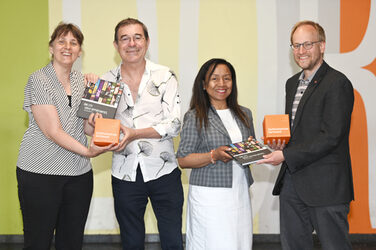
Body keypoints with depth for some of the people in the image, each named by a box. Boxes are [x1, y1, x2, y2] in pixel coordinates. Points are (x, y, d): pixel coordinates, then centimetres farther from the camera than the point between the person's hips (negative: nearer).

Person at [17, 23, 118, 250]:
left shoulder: (82, 81, 11)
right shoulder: (38, 80, -7)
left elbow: (89, 129, 10)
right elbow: (53, 131, -16)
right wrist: (87, 151, -25)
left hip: (79, 173, 5)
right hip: (40, 172, -5)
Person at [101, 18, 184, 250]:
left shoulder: (165, 77, -3)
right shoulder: (107, 81, 4)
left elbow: (174, 125, -10)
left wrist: (134, 134, -20)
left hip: (163, 170, -2)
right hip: (125, 173, 2)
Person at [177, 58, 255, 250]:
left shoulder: (244, 114, 13)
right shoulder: (195, 117, -3)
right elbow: (183, 160, -5)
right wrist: (214, 156, -18)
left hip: (240, 194, 5)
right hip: (209, 196, -5)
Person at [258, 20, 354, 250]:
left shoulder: (337, 83, -12)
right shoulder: (293, 83, 16)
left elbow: (331, 136, -19)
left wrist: (286, 156, -20)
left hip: (326, 187, -8)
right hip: (292, 183, 8)